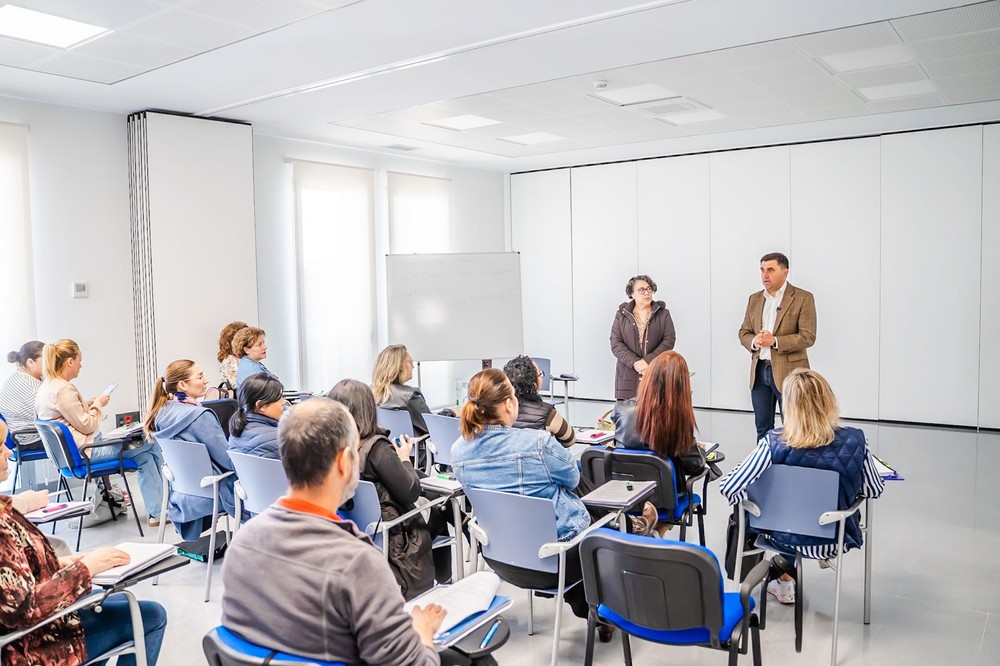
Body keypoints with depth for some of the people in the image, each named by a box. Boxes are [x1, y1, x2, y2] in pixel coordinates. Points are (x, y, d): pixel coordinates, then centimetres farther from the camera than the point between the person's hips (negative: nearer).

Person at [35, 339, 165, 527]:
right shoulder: (63, 390, -21)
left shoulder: (48, 385, 11)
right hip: (85, 451, -10)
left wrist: (89, 403, 10)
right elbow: (87, 425, -18)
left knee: (145, 456, 9)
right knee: (150, 443, 0)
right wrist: (97, 404, -3)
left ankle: (157, 512, 6)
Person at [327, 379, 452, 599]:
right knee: (437, 515, 21)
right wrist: (404, 459, 1)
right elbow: (411, 491, -16)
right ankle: (443, 581, 37)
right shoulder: (376, 448, -25)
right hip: (388, 536, -6)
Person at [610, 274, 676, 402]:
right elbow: (615, 344, 1)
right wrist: (635, 362, -13)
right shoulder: (621, 315, 10)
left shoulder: (663, 314, 11)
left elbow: (669, 340, 1)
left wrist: (648, 360, -12)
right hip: (628, 376, 0)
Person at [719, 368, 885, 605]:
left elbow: (728, 487, -22)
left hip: (786, 535, -1)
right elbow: (874, 489, -4)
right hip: (834, 539, 1)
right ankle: (825, 556, 55)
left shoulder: (774, 442, -25)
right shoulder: (854, 441, -21)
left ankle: (785, 583, 45)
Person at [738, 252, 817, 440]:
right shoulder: (755, 299, 12)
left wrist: (775, 341, -20)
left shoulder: (803, 298, -5)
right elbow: (744, 332, 13)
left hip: (788, 372, -5)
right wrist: (754, 342, -10)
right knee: (762, 428, 12)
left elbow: (808, 337, -12)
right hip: (759, 371, 5)